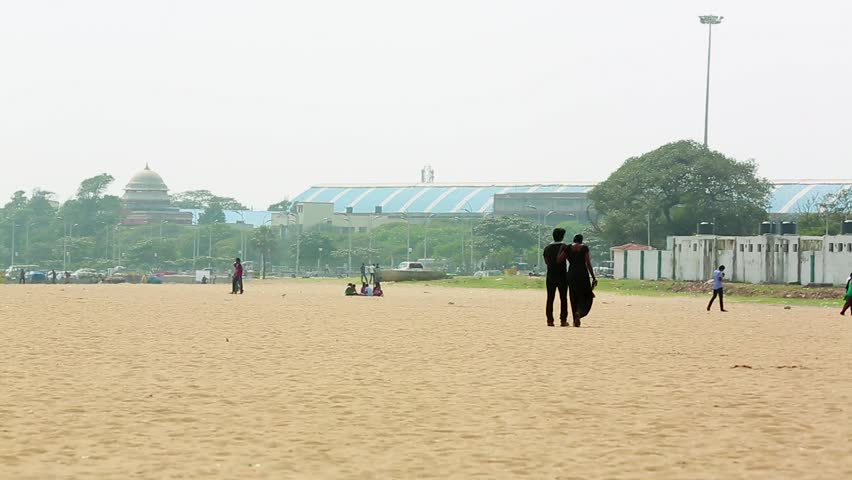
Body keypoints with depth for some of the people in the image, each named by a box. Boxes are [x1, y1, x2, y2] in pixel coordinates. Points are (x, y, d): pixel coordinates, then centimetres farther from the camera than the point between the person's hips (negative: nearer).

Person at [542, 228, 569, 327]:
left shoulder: (547, 248, 6)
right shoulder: (563, 246, -9)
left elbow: (546, 261, 10)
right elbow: (559, 259, -21)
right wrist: (566, 255, -6)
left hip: (550, 276, 4)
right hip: (562, 276, -4)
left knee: (550, 299, 6)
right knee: (563, 299, 4)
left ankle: (550, 320, 2)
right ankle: (563, 320, 3)